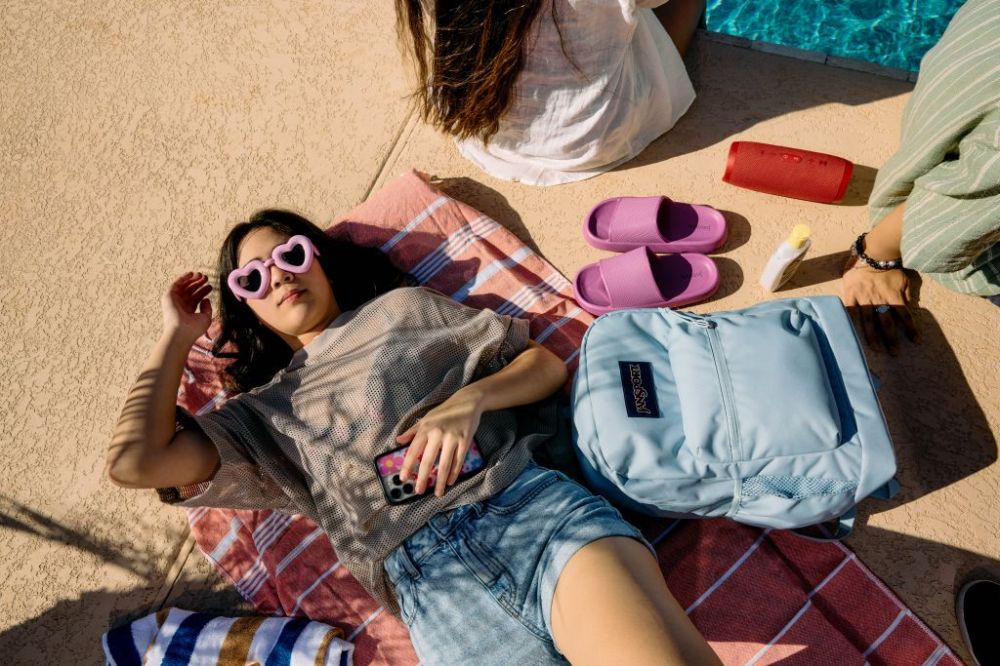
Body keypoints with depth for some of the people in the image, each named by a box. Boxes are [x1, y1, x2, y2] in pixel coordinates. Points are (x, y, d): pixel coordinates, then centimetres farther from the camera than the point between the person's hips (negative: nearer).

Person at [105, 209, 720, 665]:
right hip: (429, 581, 1)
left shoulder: (404, 306, 23)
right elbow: (135, 461, 9)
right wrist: (178, 335, 20)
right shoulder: (267, 412, 24)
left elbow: (548, 364, 17)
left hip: (535, 506, 0)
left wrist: (467, 402, -4)